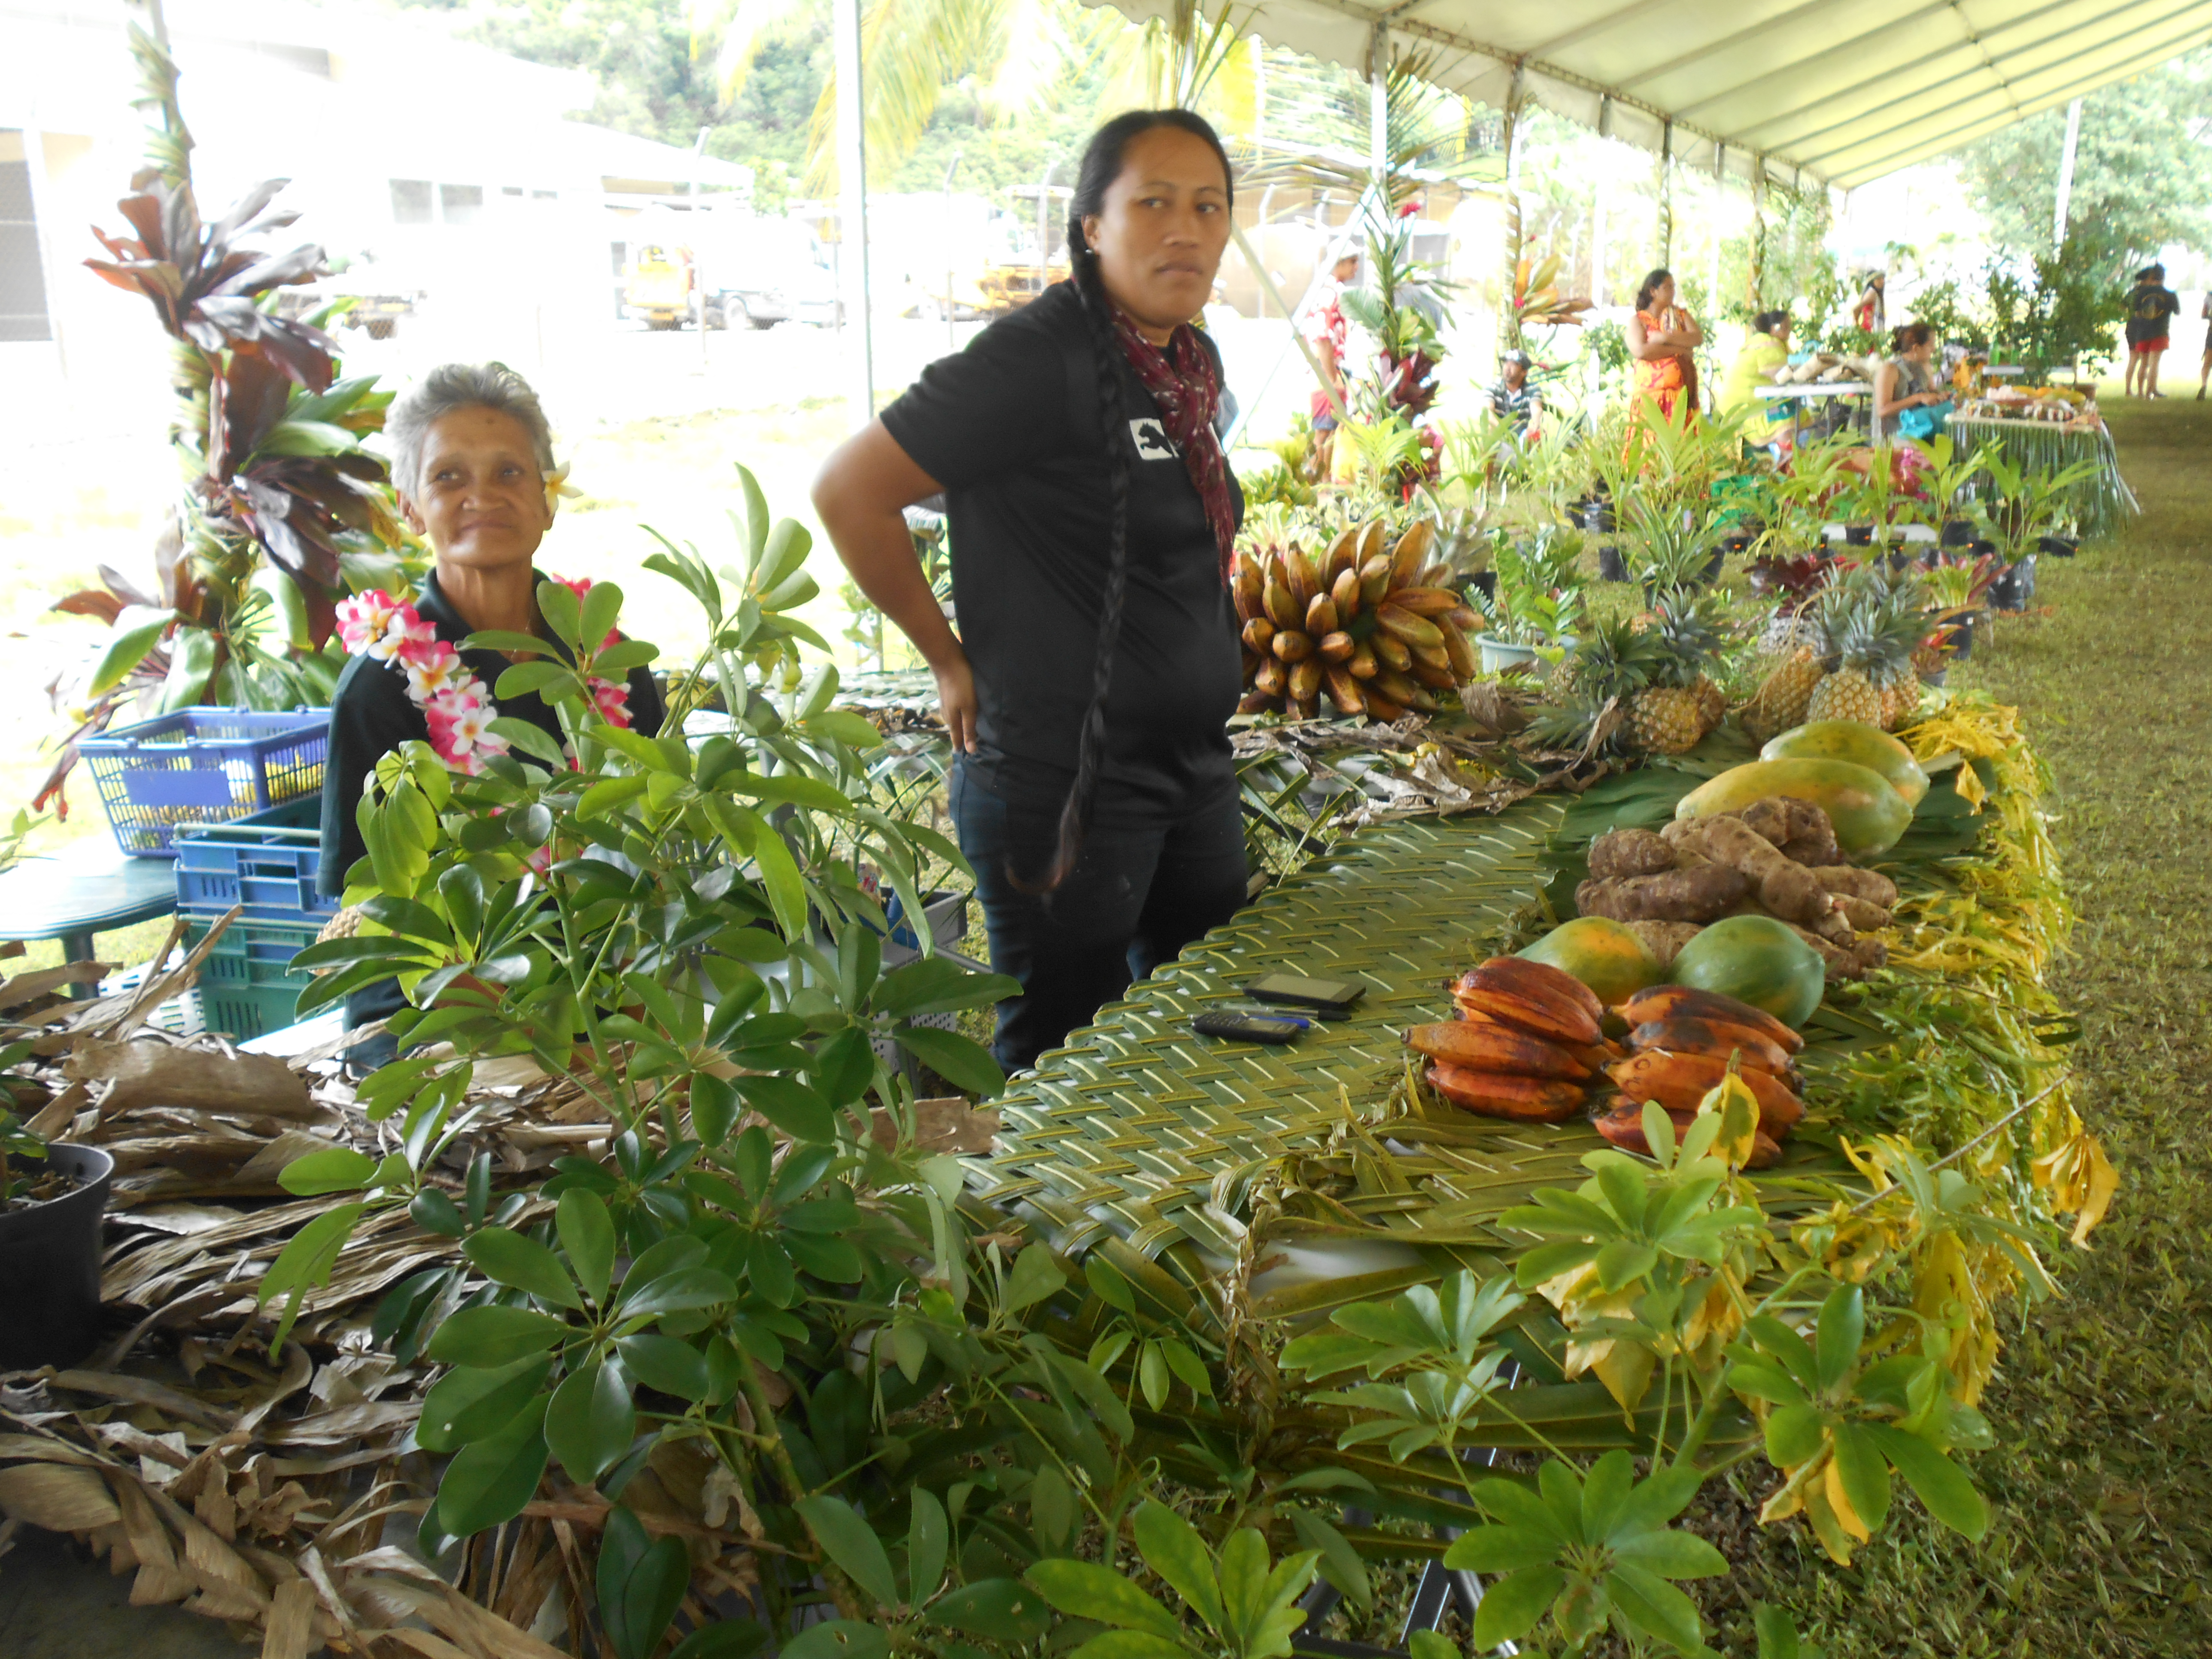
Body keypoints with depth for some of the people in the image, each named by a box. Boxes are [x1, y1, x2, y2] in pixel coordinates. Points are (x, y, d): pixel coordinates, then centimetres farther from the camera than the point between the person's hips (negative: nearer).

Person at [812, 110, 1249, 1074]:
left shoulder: (1193, 363, 9)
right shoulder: (1041, 356, -18)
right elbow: (847, 492, -18)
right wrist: (952, 662, -10)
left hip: (1194, 768, 9)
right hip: (1064, 785, -8)